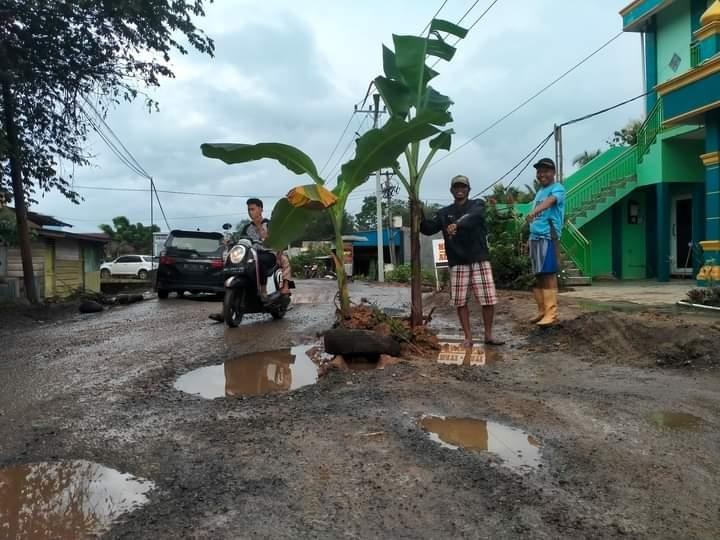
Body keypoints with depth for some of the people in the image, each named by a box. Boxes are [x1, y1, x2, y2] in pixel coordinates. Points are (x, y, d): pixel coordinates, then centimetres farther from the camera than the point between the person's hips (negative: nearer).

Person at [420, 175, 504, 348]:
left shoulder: (477, 205, 5)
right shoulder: (444, 213, 12)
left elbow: (473, 217, -19)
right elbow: (428, 229, 0)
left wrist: (457, 224, -39)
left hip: (480, 259, -2)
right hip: (457, 262, 2)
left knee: (488, 299, -2)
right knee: (460, 301, 1)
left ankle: (488, 335, 12)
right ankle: (468, 337, 12)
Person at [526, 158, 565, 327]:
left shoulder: (557, 189, -3)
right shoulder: (539, 191, 22)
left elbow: (550, 201, -27)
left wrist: (535, 211, -46)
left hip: (548, 236, -8)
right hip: (536, 237, 9)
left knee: (549, 274, -11)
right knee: (539, 275, 11)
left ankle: (551, 313, -10)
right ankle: (542, 310, 19)